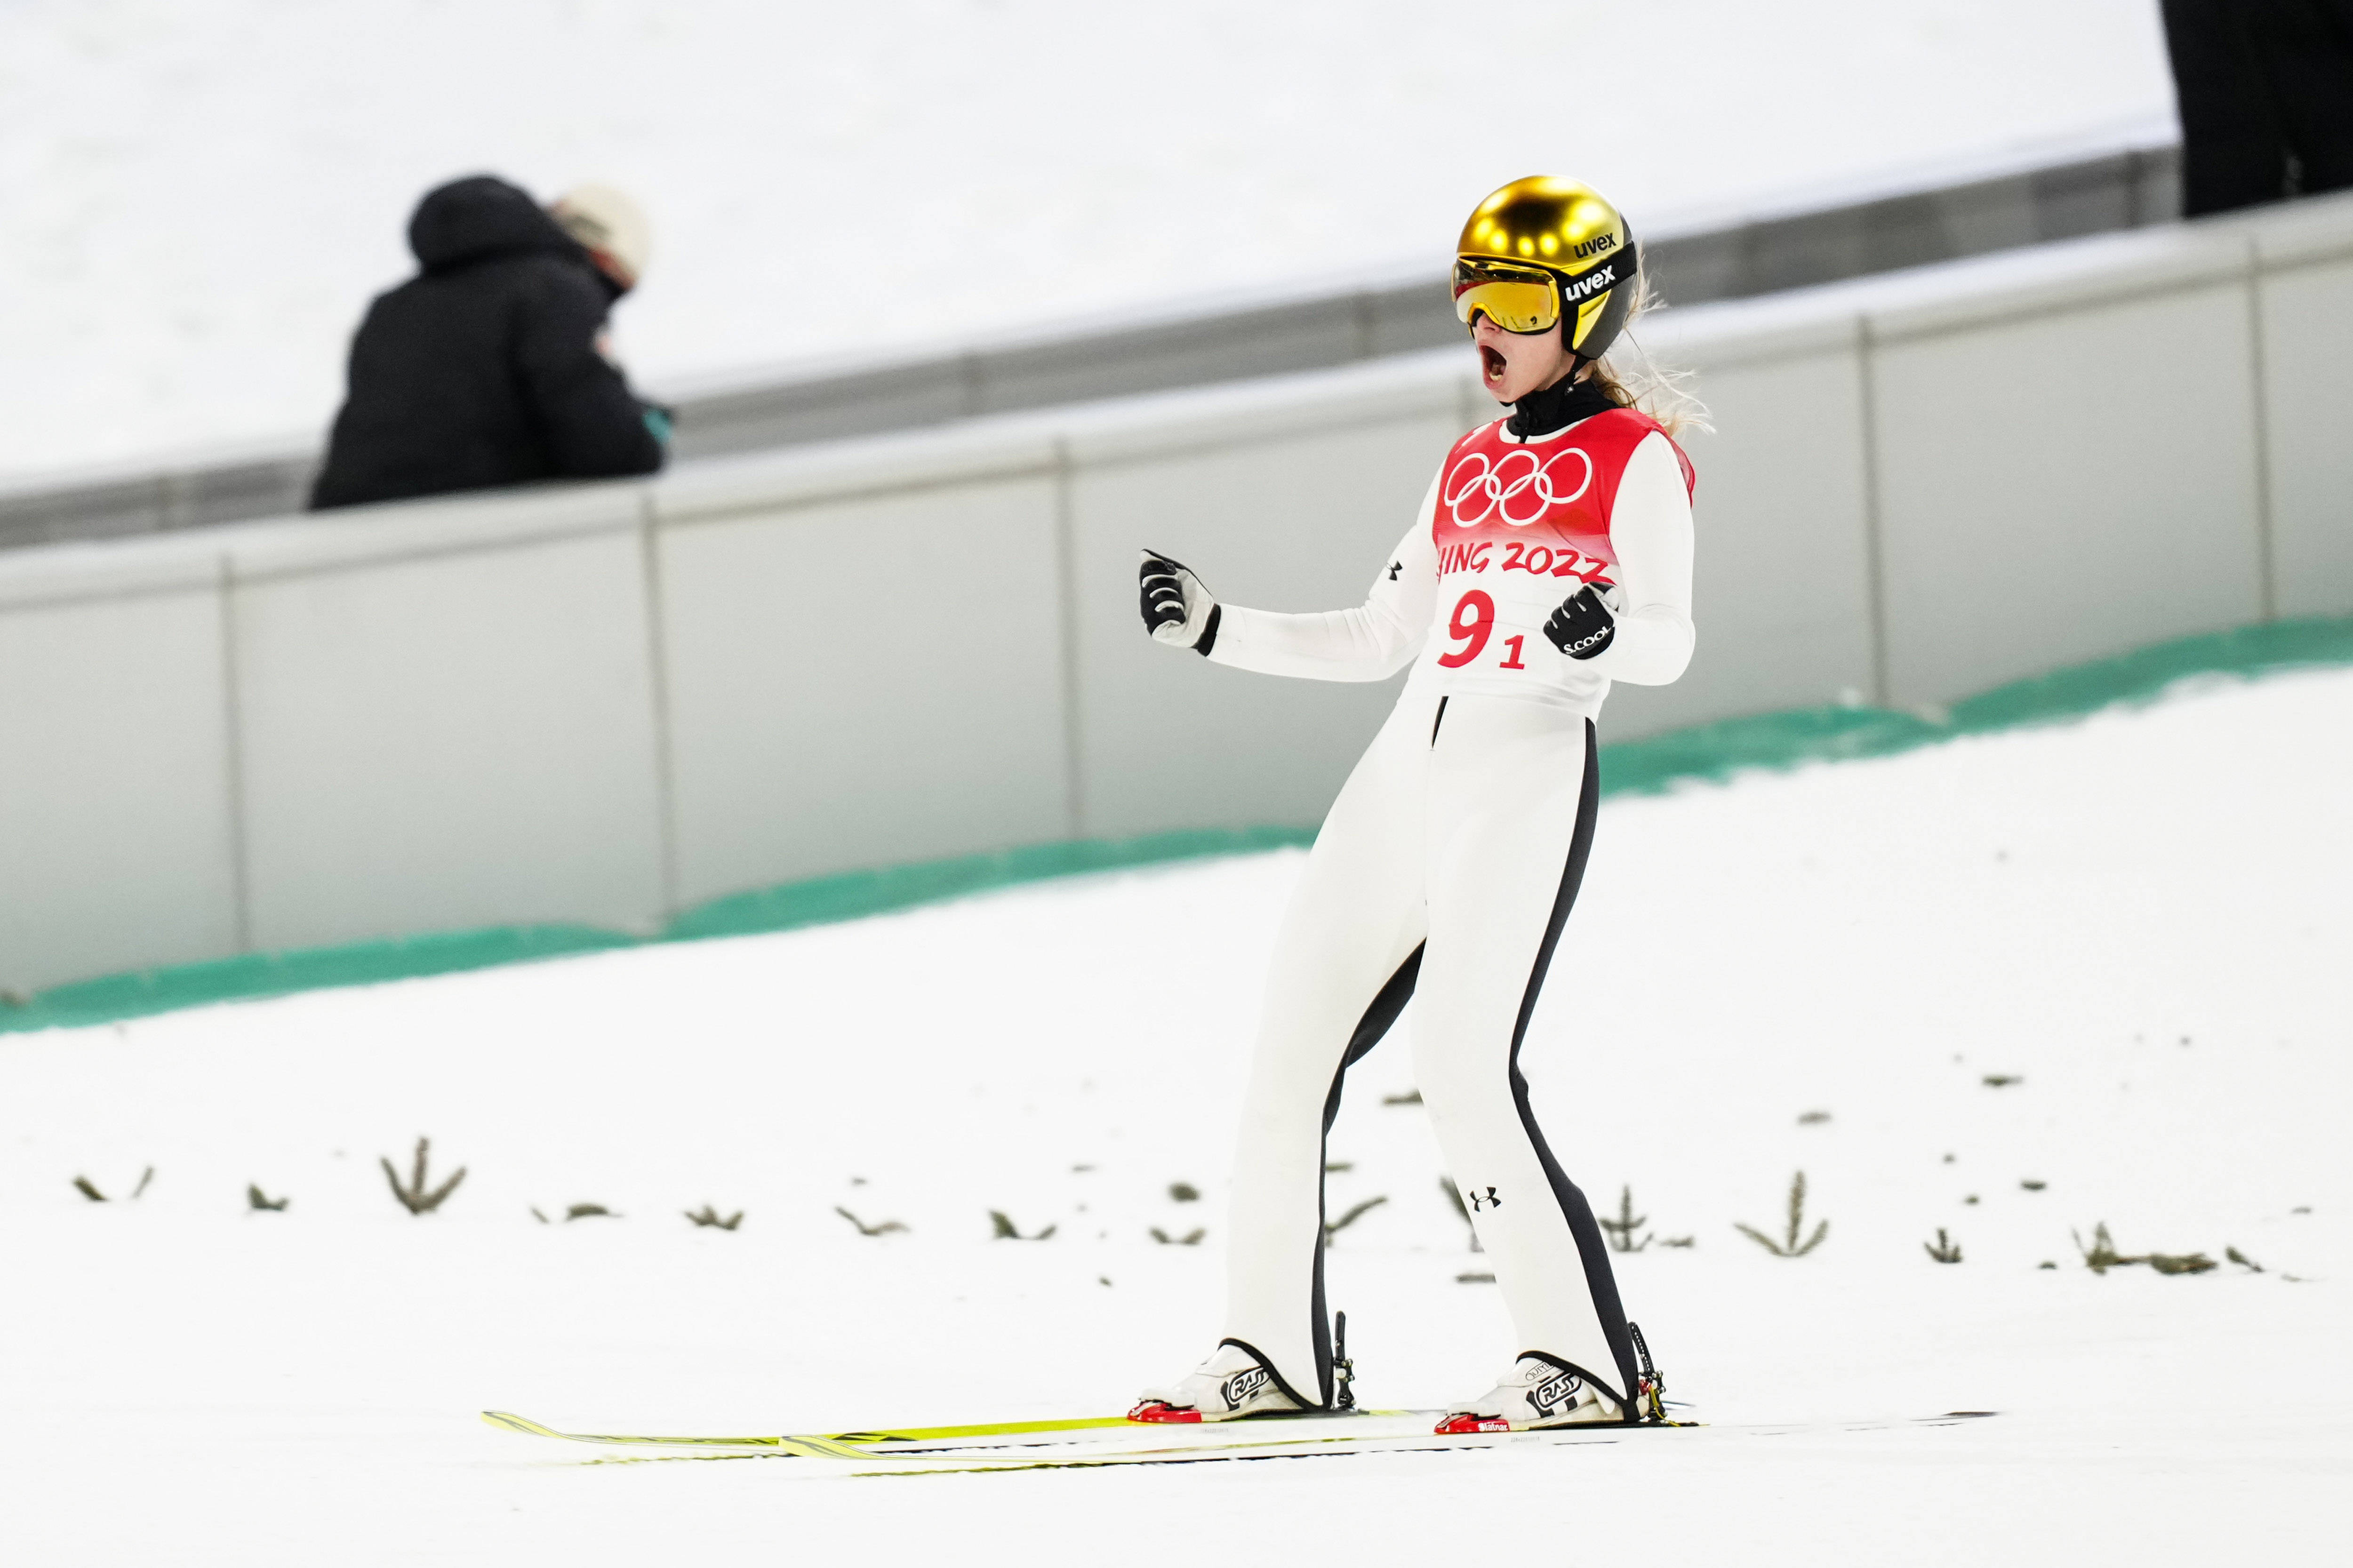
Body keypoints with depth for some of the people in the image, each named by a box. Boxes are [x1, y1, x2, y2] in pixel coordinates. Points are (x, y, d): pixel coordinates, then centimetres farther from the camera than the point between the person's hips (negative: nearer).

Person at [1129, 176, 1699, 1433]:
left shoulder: (1635, 457, 1)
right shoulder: (1472, 466, 22)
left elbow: (1669, 643, -11)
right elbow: (1379, 640, 26)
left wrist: (1603, 632, -33)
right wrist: (1215, 628, 20)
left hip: (1529, 775, -8)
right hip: (1406, 770, 8)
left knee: (1459, 1065, -20)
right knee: (1291, 1047, 4)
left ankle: (1583, 1361, -15)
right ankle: (1274, 1351, 13)